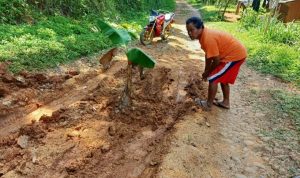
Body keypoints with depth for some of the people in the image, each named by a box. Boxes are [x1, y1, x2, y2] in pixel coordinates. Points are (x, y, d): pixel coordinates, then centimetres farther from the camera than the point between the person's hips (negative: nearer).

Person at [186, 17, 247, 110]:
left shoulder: (208, 38, -27)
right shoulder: (203, 35, 2)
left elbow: (216, 60, -21)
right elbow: (208, 55, 13)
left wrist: (207, 72, -5)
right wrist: (206, 71, 14)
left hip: (235, 55, -10)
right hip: (237, 52, 10)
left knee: (213, 78, -4)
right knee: (223, 77, 22)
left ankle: (208, 104, 10)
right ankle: (226, 102, 34)